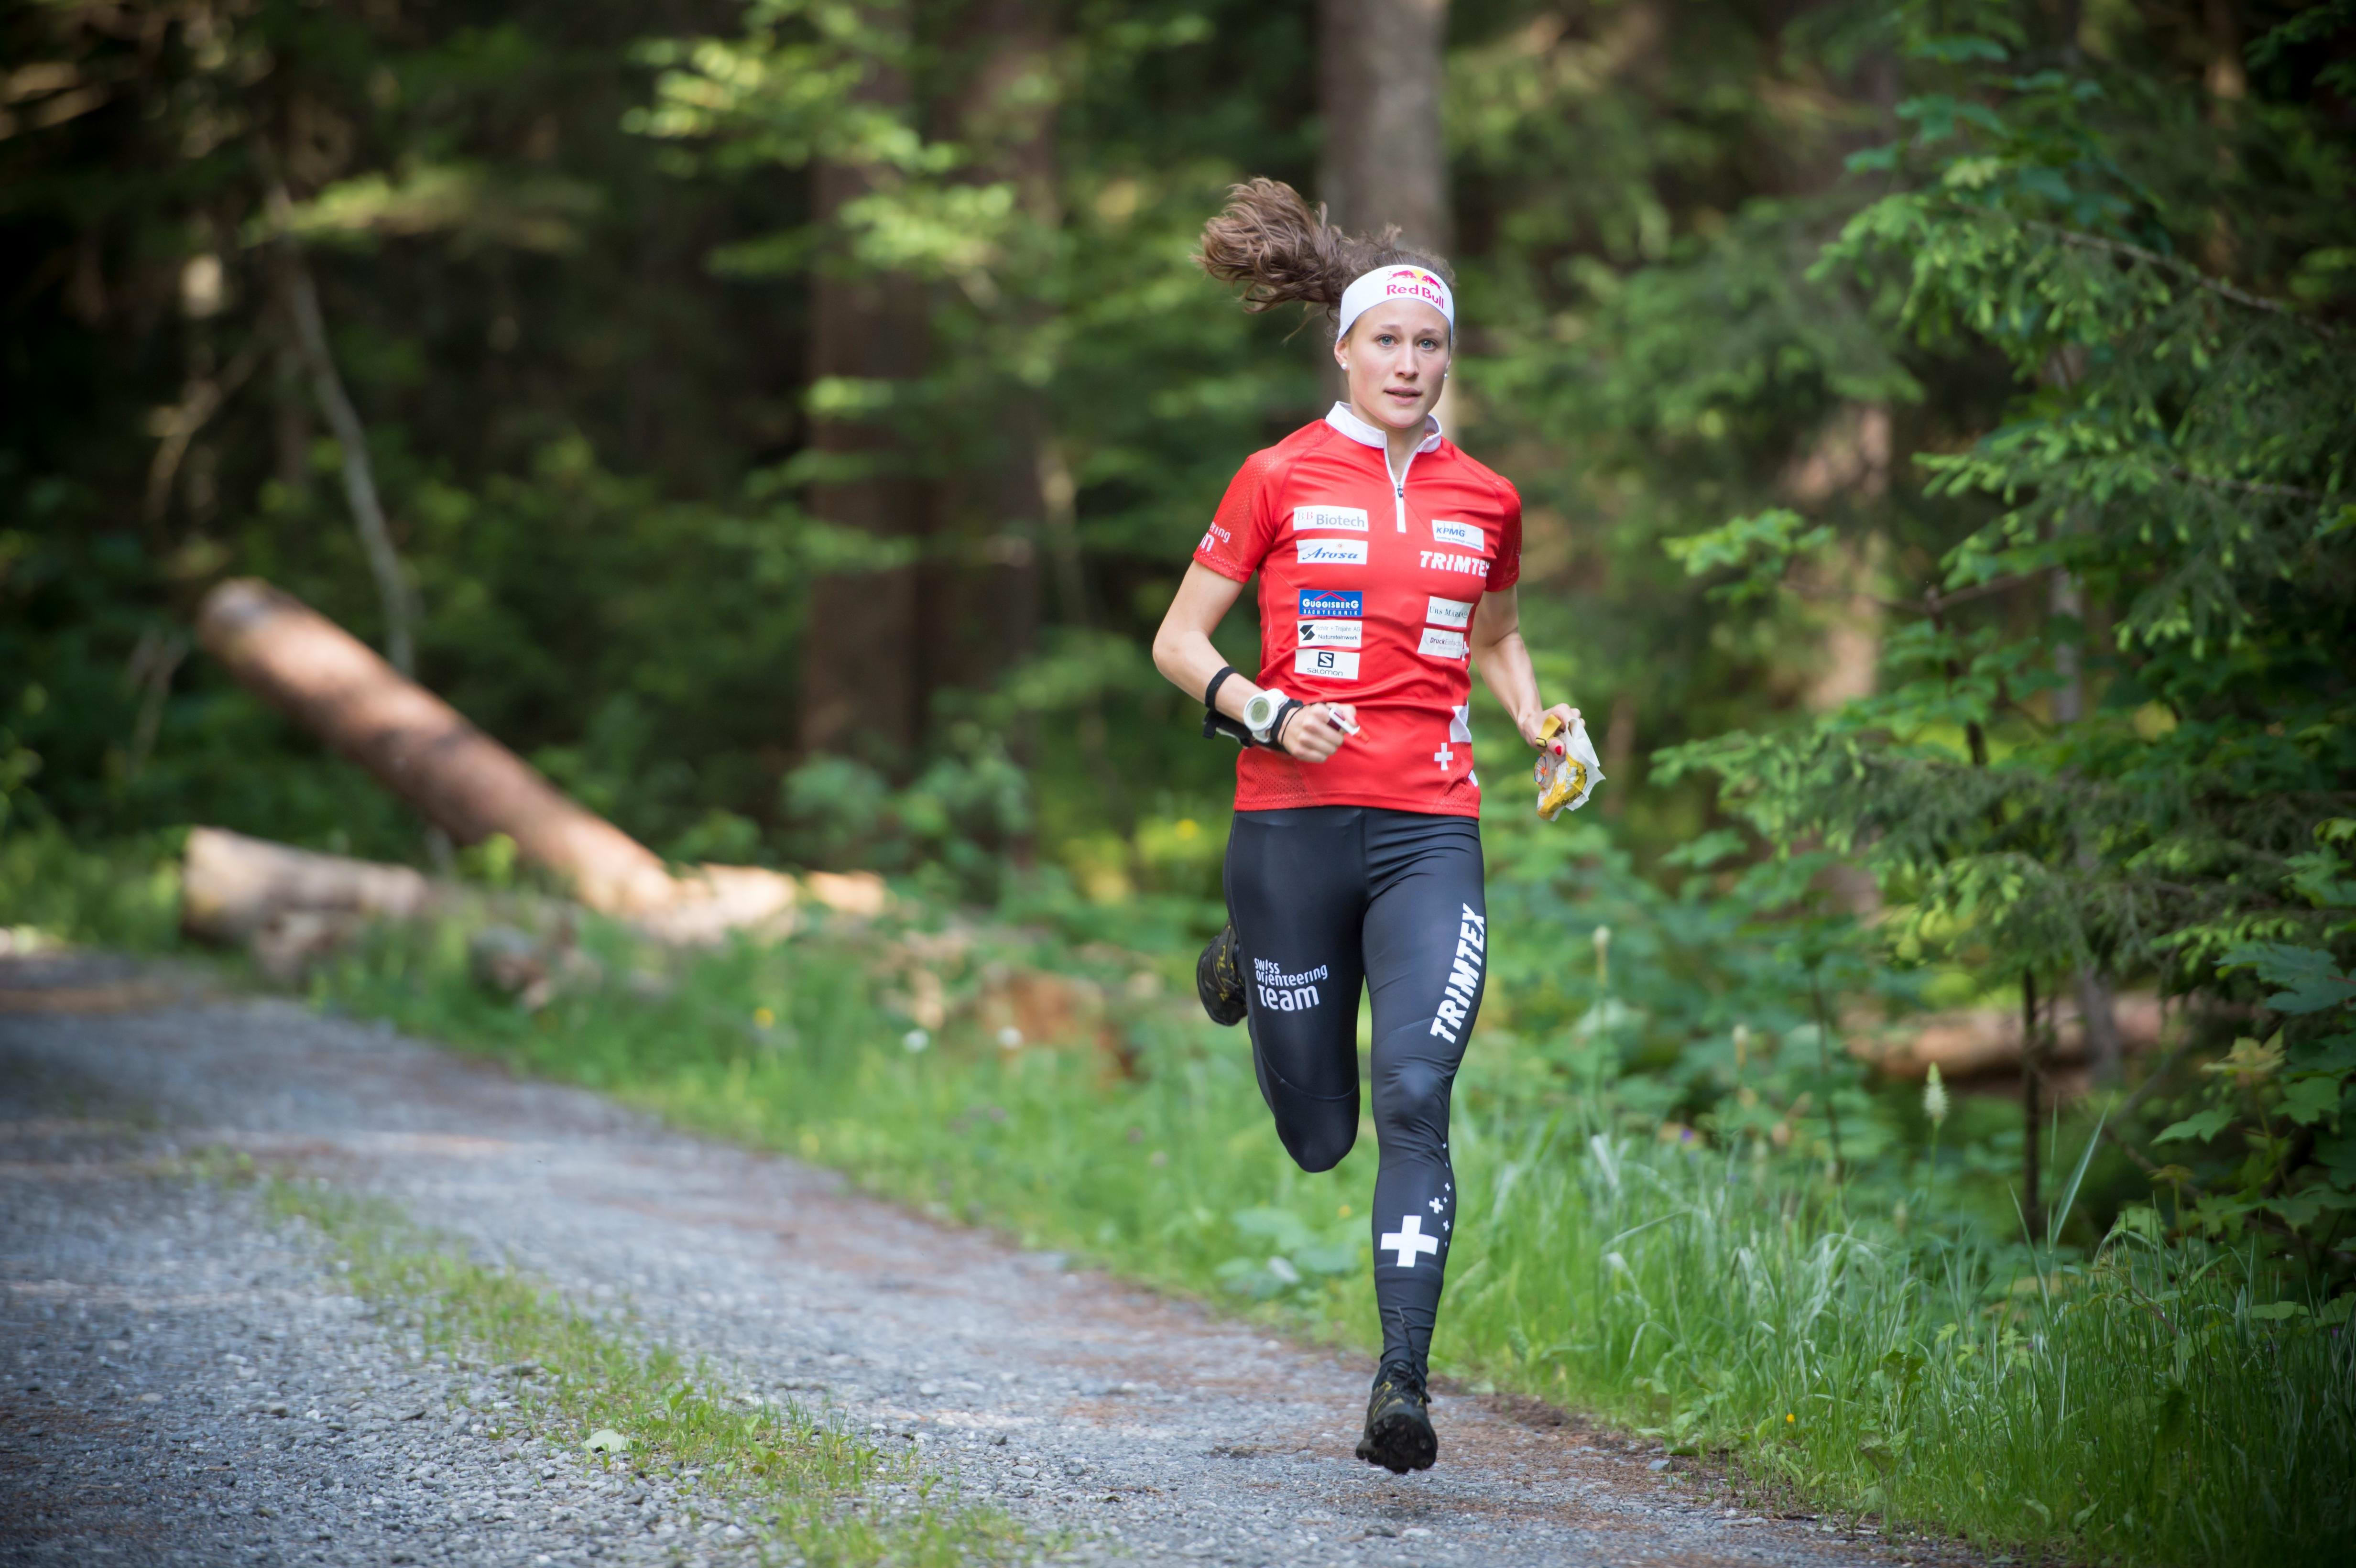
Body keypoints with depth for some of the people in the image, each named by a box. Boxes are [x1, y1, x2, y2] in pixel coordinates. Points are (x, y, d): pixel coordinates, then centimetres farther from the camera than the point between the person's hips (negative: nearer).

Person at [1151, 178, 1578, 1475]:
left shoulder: (1486, 501, 9)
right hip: (1293, 821, -1)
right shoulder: (1281, 478, 0)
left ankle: (1402, 1382, -16)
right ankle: (1246, 968, 42)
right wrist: (1271, 714, -13)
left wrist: (1538, 718, 7)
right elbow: (1178, 642, 5)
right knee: (1318, 1136, 9)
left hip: (1430, 831, 1)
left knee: (1415, 1101, -17)